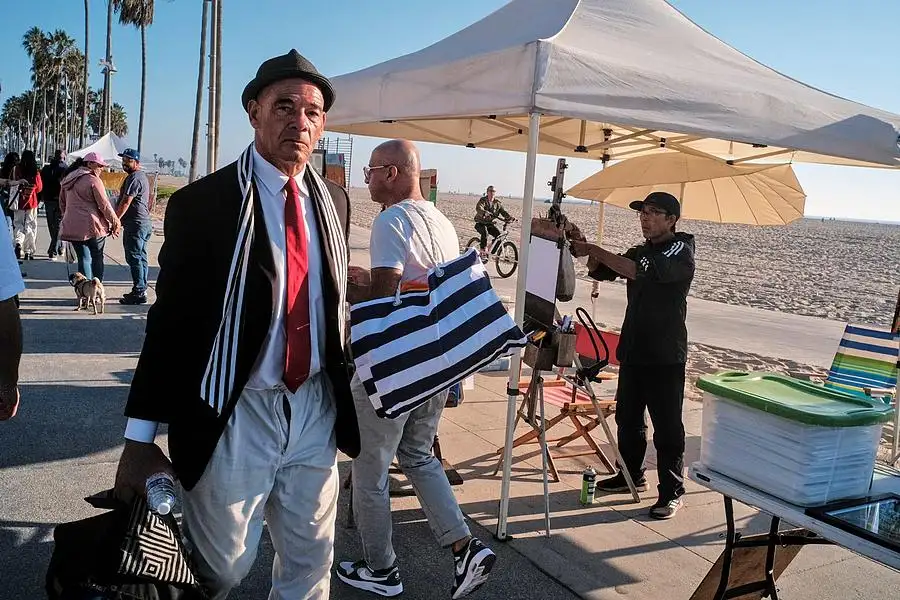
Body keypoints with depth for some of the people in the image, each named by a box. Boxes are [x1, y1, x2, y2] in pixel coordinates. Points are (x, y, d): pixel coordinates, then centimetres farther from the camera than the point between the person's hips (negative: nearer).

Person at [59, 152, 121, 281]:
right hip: (92, 226, -6)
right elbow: (104, 205, -11)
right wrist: (116, 222, -3)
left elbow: (62, 204, 22)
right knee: (97, 258, 7)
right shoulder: (94, 180, -10)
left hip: (72, 226, 6)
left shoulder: (68, 180, 14)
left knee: (84, 259, 8)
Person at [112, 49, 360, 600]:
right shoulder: (202, 203, -10)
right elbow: (171, 319, -10)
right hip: (234, 416, -4)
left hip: (316, 408, 5)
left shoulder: (334, 200, 6)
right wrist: (140, 439, -8)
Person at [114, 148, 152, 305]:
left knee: (134, 258, -9)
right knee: (141, 258, 12)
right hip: (144, 223, 11)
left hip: (135, 224, -11)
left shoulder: (134, 178, -14)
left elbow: (125, 202, -20)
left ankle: (139, 293, -8)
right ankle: (141, 290, 17)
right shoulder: (142, 176, 20)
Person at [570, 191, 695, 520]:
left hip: (665, 357, -8)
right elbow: (600, 272, 11)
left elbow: (639, 271, -28)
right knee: (628, 418, 16)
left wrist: (594, 249, -28)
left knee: (667, 427, -1)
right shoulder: (640, 251, 14)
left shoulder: (681, 252, -11)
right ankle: (631, 475, 32)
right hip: (633, 351, 8)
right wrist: (590, 253, -10)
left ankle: (672, 492, 10)